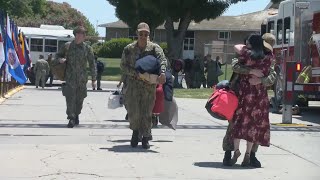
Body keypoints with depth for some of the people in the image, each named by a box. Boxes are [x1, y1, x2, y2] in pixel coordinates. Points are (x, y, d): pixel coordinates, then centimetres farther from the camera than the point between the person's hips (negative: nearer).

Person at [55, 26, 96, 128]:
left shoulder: (87, 48, 4)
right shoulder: (67, 46, 3)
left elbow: (92, 64, 7)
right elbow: (58, 55, 17)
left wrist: (93, 79, 4)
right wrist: (60, 59, -9)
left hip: (82, 79, 1)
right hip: (70, 78, -1)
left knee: (80, 99, 9)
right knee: (70, 98, -10)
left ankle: (76, 116, 29)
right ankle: (71, 119, -7)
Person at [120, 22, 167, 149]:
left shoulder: (154, 48, 2)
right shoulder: (129, 49, 5)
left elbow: (163, 59, -15)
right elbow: (123, 66, 2)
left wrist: (162, 73, -35)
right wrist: (136, 74, -15)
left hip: (149, 85, 0)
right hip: (133, 84, 0)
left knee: (147, 112, 0)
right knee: (133, 111, -6)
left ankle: (145, 138, 13)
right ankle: (135, 132, 22)